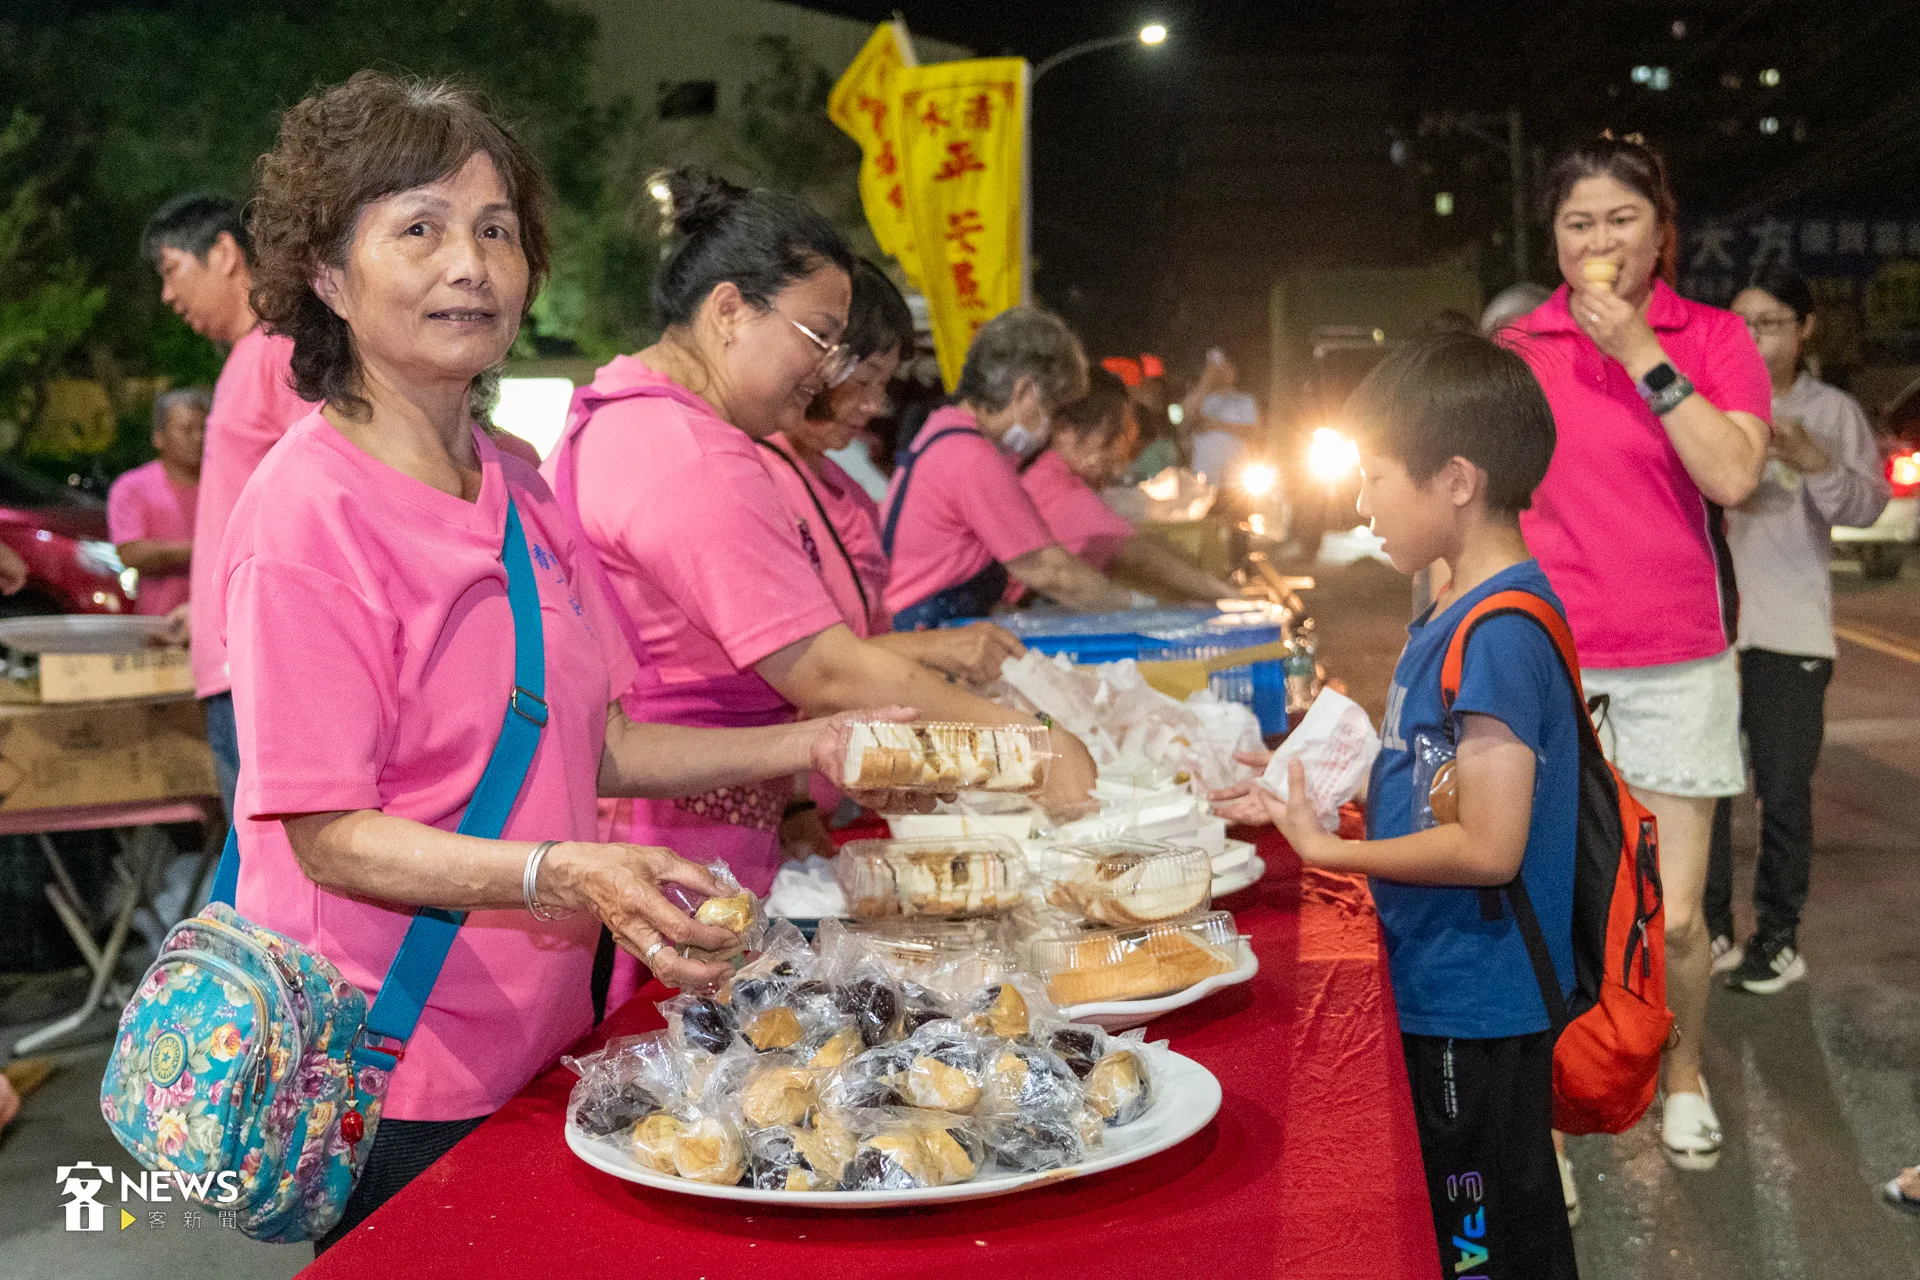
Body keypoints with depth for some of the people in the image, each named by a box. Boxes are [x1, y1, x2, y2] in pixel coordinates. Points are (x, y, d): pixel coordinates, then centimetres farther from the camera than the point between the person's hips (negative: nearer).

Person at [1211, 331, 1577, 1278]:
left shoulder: (1500, 633, -22)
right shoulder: (1457, 613, 9)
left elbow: (1489, 845, -25)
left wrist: (1328, 847, -15)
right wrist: (1303, 790, 6)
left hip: (1474, 1016, -10)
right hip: (1434, 992, 10)